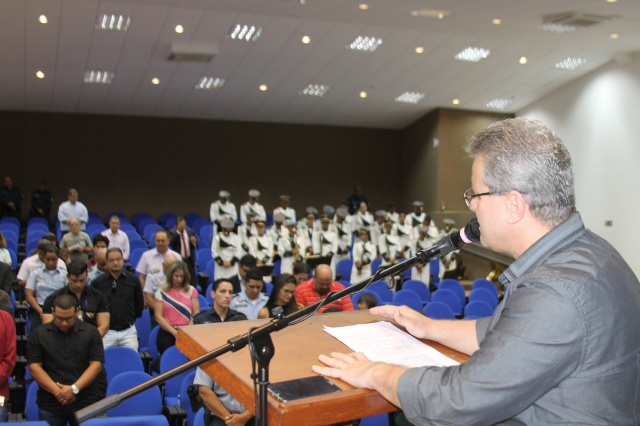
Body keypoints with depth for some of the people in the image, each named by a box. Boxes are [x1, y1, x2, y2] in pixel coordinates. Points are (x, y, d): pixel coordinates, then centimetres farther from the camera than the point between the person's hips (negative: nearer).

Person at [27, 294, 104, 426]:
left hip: (85, 403, 0)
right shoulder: (39, 334, 2)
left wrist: (74, 388, -15)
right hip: (50, 404, 1)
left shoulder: (91, 332, 0)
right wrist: (57, 391, -12)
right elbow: (34, 367, -3)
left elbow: (96, 365, -4)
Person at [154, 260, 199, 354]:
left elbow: (196, 314, 7)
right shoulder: (162, 292, 8)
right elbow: (158, 316, 2)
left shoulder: (192, 290, 12)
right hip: (167, 332, -1)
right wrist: (174, 332, -10)